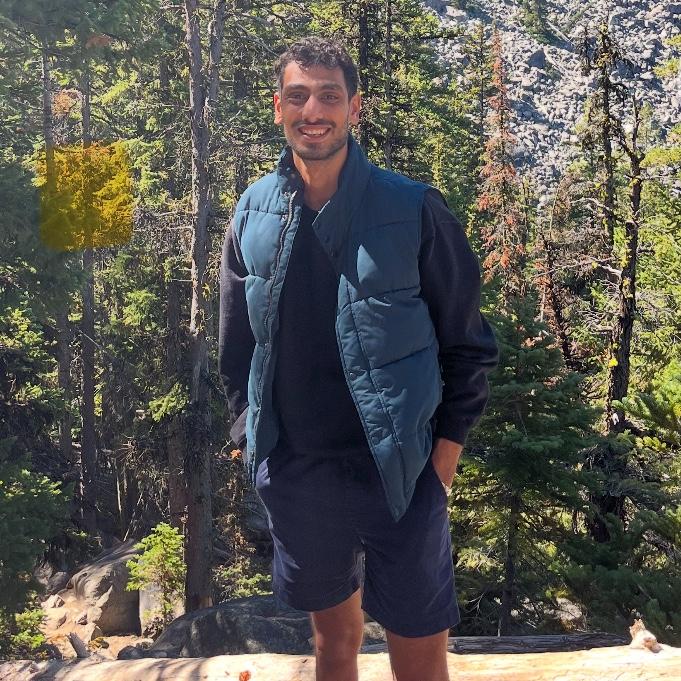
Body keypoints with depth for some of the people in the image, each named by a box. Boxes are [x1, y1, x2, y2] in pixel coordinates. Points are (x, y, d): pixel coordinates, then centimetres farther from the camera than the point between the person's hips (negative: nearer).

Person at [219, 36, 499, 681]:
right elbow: (235, 341, 12)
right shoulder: (253, 213, 3)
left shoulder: (413, 209, -9)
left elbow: (467, 341, -3)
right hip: (291, 471, 4)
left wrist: (448, 443, -6)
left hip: (398, 473, -3)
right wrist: (247, 435, 8)